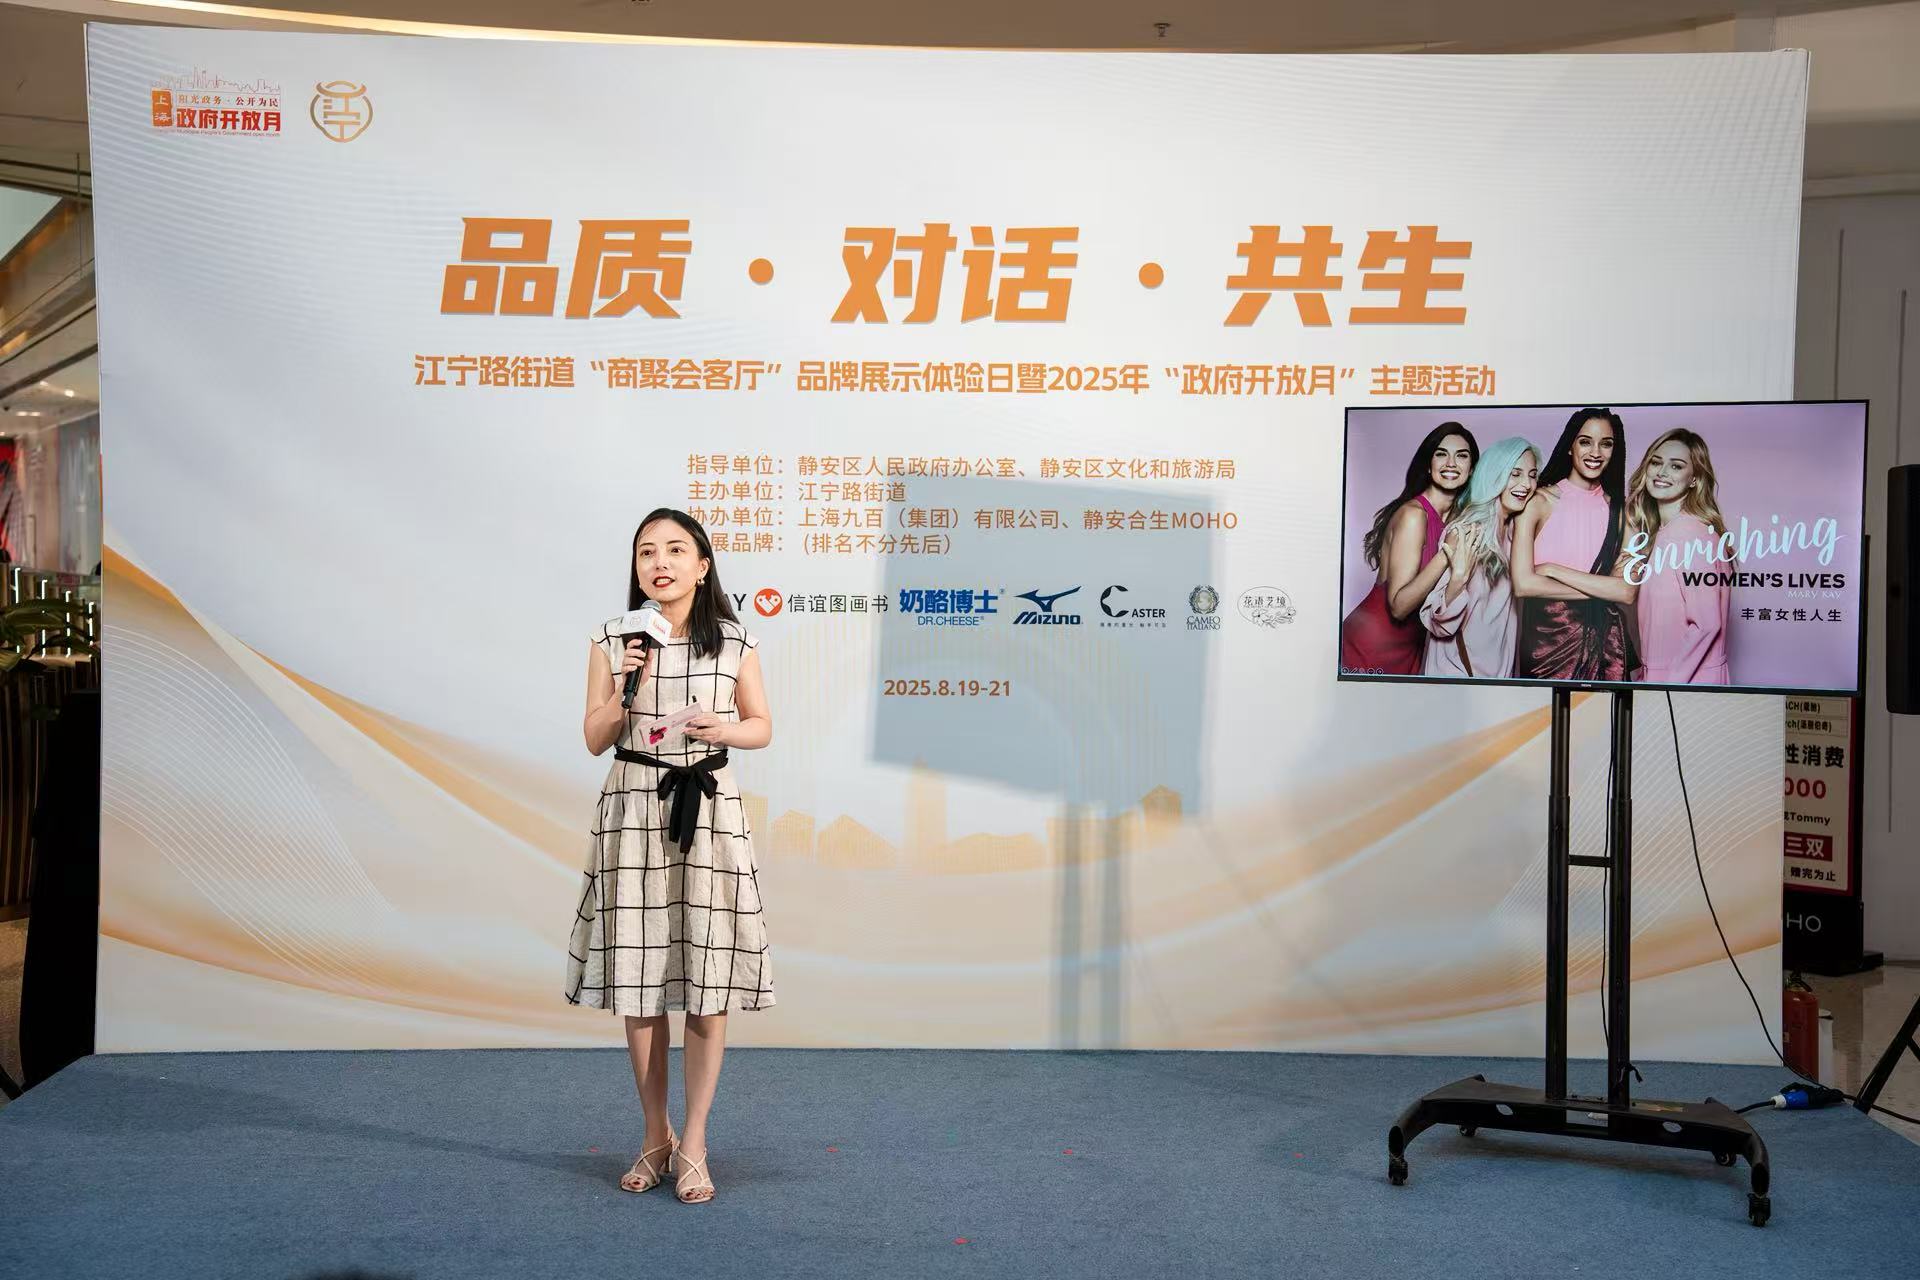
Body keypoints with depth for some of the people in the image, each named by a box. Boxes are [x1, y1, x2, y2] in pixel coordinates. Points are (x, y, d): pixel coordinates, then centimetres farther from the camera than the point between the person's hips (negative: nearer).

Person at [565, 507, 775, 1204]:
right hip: (633, 809, 1)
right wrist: (625, 691, -14)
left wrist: (723, 728, -11)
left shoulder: (734, 643, 1)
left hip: (709, 810, 0)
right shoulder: (612, 642, 2)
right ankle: (655, 1137, 20)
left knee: (707, 985, -2)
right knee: (639, 980, 4)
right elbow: (595, 740, 4)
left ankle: (693, 1145, 10)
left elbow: (762, 725, 10)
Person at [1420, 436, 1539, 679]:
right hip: (1461, 667, -7)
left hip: (1501, 666, 7)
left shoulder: (1514, 529, 3)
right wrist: (1459, 577, -38)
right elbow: (1439, 624, -23)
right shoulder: (1465, 532, -19)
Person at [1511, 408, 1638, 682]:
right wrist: (1601, 589, -10)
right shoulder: (1539, 501, -4)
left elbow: (1626, 592, -8)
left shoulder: (1619, 508, 3)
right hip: (1544, 637, -2)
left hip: (1604, 640, 2)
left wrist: (1552, 570, -12)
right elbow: (1523, 584, -14)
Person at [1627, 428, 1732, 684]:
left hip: (1690, 680, -8)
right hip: (1656, 674, 8)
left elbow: (1706, 624, -21)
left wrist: (1664, 687, -18)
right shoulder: (1659, 531, 11)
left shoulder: (1691, 532, -16)